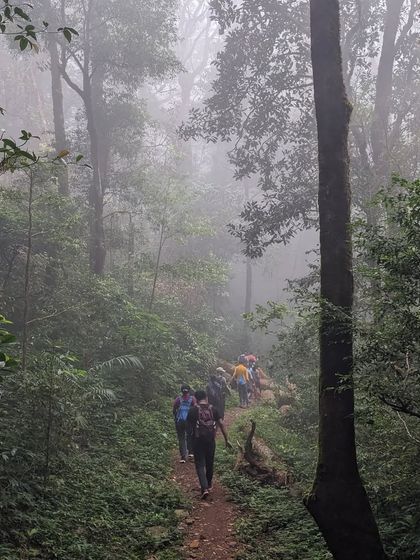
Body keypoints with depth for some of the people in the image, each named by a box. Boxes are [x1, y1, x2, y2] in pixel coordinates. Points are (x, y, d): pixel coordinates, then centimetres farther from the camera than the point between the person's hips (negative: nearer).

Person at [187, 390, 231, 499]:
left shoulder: (193, 410, -7)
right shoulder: (213, 409, 0)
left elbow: (190, 425, 2)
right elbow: (221, 424, -2)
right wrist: (226, 439, 3)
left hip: (198, 440, -3)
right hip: (211, 440, 3)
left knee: (200, 464, 0)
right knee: (209, 463, 20)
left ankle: (204, 488, -15)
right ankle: (208, 485, 36)